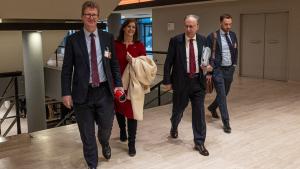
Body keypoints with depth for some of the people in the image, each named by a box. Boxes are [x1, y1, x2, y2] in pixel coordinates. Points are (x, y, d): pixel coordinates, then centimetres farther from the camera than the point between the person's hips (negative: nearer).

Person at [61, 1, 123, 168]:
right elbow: (67, 69, -1)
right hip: (83, 92, -1)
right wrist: (66, 92, -7)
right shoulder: (73, 39, -1)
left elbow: (114, 64, 8)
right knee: (87, 134, 9)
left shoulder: (108, 37, 5)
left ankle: (104, 143, 49)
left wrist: (118, 84, -1)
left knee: (106, 126, 12)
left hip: (104, 91, 1)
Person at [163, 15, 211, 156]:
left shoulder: (203, 41, 2)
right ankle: (174, 127, 47)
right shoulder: (175, 41, -6)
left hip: (198, 81, 2)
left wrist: (208, 66, -12)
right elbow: (168, 62, -4)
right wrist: (167, 81, -7)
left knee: (199, 112, 2)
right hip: (181, 81, -1)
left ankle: (199, 142, 14)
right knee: (178, 109, 15)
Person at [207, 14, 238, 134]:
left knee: (224, 94, 18)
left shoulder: (233, 35, 6)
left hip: (229, 69, 6)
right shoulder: (213, 36, -11)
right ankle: (226, 123, 0)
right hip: (218, 70, -6)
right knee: (222, 96, -6)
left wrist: (234, 64, 11)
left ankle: (212, 107, 46)